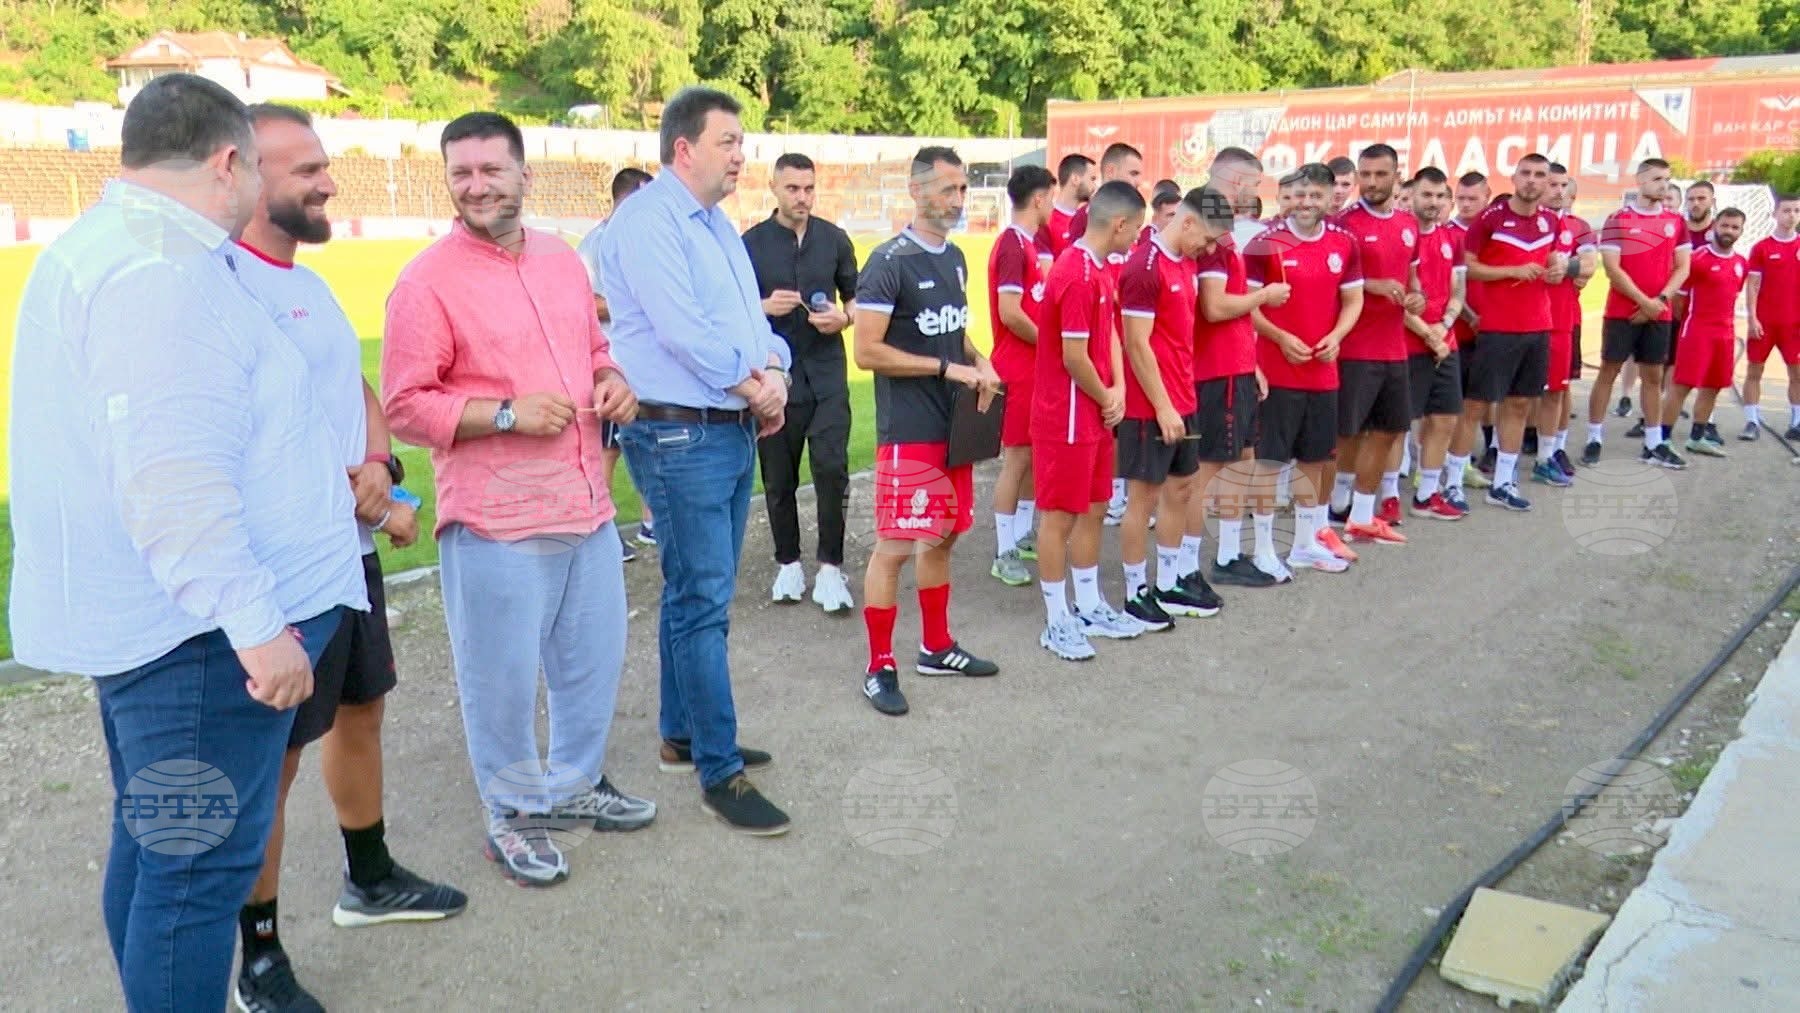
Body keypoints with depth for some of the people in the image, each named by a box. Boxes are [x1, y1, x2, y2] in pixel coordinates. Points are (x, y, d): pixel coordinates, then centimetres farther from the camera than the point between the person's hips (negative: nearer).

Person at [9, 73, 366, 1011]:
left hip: (142, 616, 11)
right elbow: (176, 482, -28)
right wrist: (256, 622, -28)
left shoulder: (94, 247, 15)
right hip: (198, 627, -11)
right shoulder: (162, 272, -19)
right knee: (202, 864, -1)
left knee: (154, 845, 20)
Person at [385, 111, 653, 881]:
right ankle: (514, 817, 26)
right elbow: (404, 407, -11)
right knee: (502, 675, 4)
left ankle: (575, 784, 39)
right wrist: (507, 413, -20)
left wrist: (613, 381, 1)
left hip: (587, 504, 7)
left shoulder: (562, 259, 10)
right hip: (495, 521, -6)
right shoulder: (427, 281, -10)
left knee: (595, 656, 18)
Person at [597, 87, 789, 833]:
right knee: (703, 602, -6)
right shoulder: (647, 220, -12)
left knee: (696, 595, 16)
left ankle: (683, 736, 29)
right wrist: (755, 388, -9)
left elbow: (752, 316, 16)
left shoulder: (719, 225, 17)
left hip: (735, 432, 9)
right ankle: (720, 773, 2)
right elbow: (681, 330, -20)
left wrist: (774, 373, -5)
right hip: (680, 435, -9)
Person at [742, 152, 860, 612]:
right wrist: (765, 308, -15)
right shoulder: (752, 243, 2)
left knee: (832, 468, -9)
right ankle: (788, 564, 22)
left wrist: (841, 318, -6)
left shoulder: (834, 239, 7)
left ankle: (830, 567, 0)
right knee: (779, 478, 8)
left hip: (826, 374, 0)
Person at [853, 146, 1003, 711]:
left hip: (952, 426, 8)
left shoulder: (955, 257, 12)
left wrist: (978, 362, 3)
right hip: (908, 433, -8)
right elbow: (868, 352, -17)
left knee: (942, 537, 16)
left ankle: (936, 648, 31)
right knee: (894, 546, -3)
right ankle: (880, 668, 8)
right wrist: (947, 368, -16)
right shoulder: (890, 263, -13)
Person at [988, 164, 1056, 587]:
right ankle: (1004, 555, 2)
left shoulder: (1029, 243, 13)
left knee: (1034, 454, 15)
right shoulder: (1013, 245, -16)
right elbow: (1010, 313, -23)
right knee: (1017, 457, -5)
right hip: (1018, 368, -9)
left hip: (1035, 366, 9)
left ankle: (1023, 536, 26)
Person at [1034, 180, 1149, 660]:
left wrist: (1118, 391, -1)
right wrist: (1106, 399, -6)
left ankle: (1090, 608, 29)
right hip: (1067, 418, -10)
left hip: (1097, 416, 10)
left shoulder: (1100, 270, 10)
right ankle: (1057, 623, 11)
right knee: (1060, 517, 1)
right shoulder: (1076, 276, -21)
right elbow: (1074, 358, -22)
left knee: (1093, 510, 17)